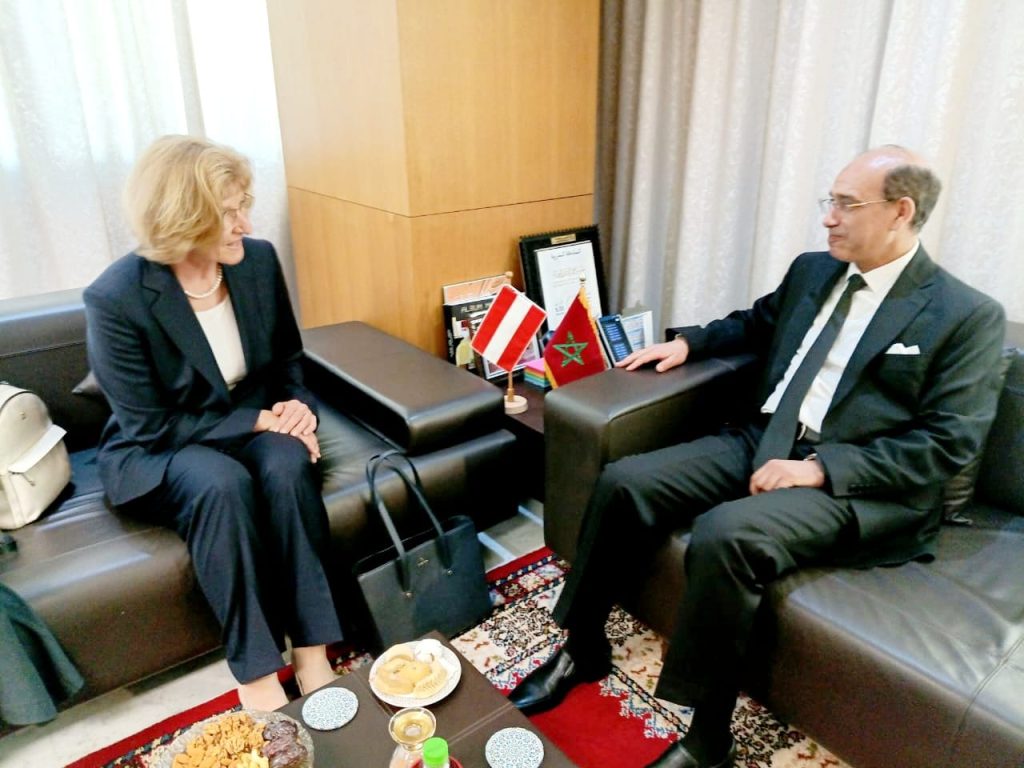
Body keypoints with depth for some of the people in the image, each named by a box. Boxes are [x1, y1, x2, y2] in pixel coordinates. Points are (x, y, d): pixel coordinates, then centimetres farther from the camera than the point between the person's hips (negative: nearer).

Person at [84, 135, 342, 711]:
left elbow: (288, 357, 7)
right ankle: (256, 674, -21)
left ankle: (313, 653, -21)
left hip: (257, 426, 4)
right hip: (157, 454, -3)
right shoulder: (116, 298, -21)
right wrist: (258, 420, -22)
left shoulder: (259, 260, -8)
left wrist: (298, 406, -13)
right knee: (222, 485, -35)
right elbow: (150, 425, -17)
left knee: (286, 468, -30)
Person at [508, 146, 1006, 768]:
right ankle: (584, 648, 6)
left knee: (726, 533, -34)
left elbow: (950, 443, -11)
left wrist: (821, 468, -19)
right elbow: (755, 324, 31)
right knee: (624, 482, -13)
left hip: (859, 484, -6)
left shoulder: (970, 316, -5)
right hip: (762, 440, 6)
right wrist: (688, 342, 13)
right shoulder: (812, 271, 13)